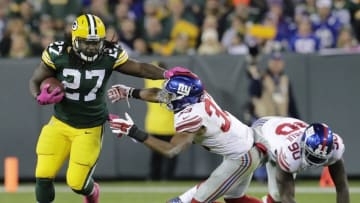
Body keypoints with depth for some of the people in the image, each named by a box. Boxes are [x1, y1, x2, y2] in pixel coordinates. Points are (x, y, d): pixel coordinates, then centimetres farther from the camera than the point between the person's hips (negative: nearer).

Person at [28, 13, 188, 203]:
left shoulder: (109, 57, -15)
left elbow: (140, 68, -8)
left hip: (90, 128, 0)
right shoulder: (58, 55, -17)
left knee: (77, 182, -2)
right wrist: (40, 98, -25)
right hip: (60, 124, 1)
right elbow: (35, 81, -4)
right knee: (43, 177, -8)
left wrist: (166, 74, -25)